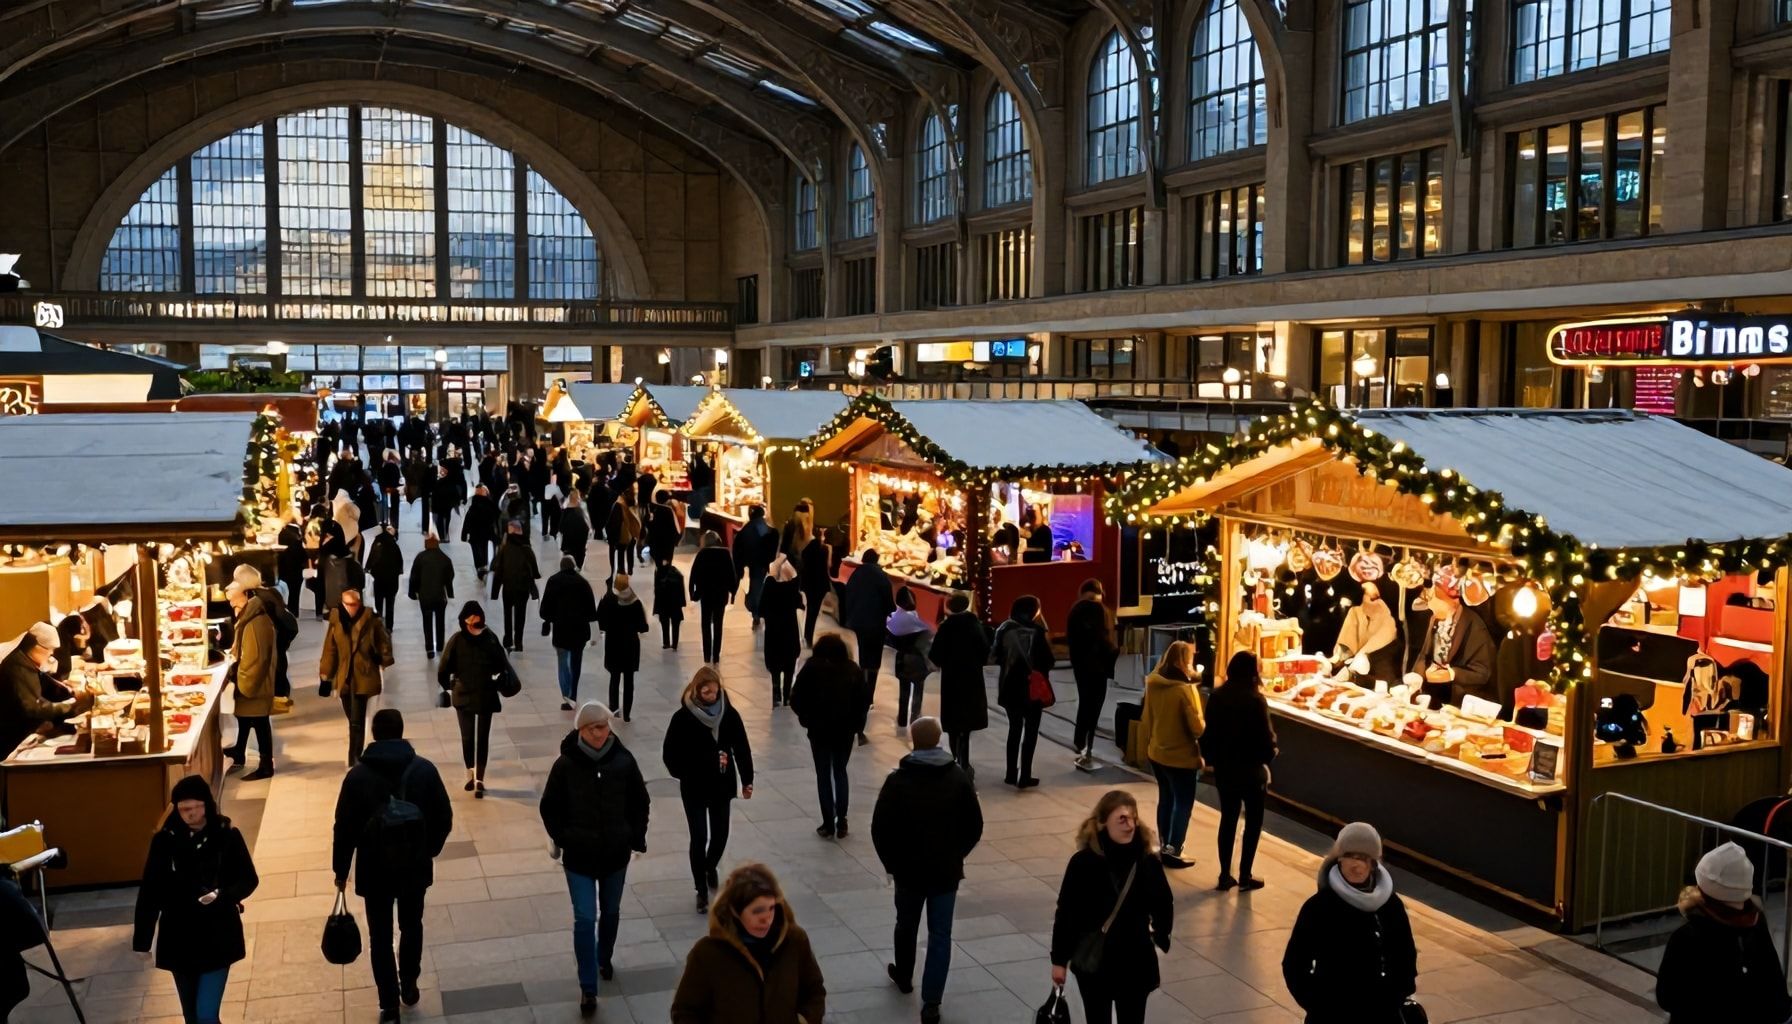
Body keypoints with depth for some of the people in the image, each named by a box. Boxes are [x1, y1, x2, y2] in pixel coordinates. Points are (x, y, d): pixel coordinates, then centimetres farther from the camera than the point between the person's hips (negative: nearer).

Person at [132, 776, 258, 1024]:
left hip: (218, 938, -2)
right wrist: (141, 940, 0)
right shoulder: (164, 840, -5)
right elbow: (149, 891, -1)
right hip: (178, 939, 2)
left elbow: (249, 880, -2)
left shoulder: (228, 837, -8)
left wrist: (223, 895, -23)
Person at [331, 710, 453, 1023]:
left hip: (374, 870, -1)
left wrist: (340, 870, 6)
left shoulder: (357, 776, -13)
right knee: (411, 926, 23)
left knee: (380, 937, 12)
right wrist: (430, 850, 14)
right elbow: (444, 818, -4)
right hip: (415, 867, 1)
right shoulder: (424, 769, -11)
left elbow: (344, 828, -8)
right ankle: (408, 985, 35)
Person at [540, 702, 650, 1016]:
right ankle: (588, 988, 5)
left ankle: (604, 959, 47)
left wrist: (636, 837, 0)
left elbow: (639, 802, 3)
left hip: (616, 854, 2)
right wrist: (562, 839, -9)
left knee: (611, 913, 20)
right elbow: (549, 807, -3)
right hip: (579, 857, -2)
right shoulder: (566, 764, -15)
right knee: (584, 920, -5)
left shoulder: (623, 760, -10)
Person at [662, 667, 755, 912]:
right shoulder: (683, 717, -14)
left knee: (720, 834, 12)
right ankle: (702, 890, 15)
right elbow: (671, 755, -11)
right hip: (694, 789, -3)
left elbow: (742, 748, 2)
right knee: (699, 837, 0)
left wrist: (746, 780, 3)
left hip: (722, 786, 3)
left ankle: (711, 867, 44)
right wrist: (687, 774, -21)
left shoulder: (729, 714, -6)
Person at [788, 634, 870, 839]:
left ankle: (828, 824, 10)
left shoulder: (812, 669, -8)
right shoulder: (853, 670, -2)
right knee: (840, 772, 18)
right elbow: (865, 699, -5)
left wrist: (807, 718, 6)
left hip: (819, 730, -2)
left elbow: (796, 699, -10)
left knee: (824, 775, 9)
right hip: (845, 730, 2)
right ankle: (841, 823, 15)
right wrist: (857, 724, 7)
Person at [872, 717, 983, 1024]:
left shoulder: (898, 780, -11)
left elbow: (880, 829, -10)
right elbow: (975, 826, 0)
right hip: (947, 871, 0)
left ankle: (904, 976, 44)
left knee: (906, 925, 22)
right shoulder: (959, 777, -5)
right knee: (940, 935, 5)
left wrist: (891, 862, 5)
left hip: (908, 869, 0)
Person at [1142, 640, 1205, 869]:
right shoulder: (1186, 689, -23)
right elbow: (1197, 727, -19)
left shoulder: (1153, 684, -4)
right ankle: (1172, 850, 7)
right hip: (1181, 757, -7)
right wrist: (1207, 726, 3)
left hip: (1157, 753, 7)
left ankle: (1164, 845, 29)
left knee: (1166, 799, 20)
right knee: (1183, 803, 7)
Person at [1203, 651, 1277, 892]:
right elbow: (1266, 737, -15)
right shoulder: (1255, 700, -19)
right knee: (1253, 821, 10)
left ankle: (1225, 875, 17)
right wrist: (1269, 754, 5)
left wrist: (1210, 758, 14)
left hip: (1223, 768, 5)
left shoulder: (1217, 696, -3)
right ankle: (1244, 876, 12)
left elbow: (1208, 732, 3)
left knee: (1228, 819, 14)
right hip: (1250, 769, -5)